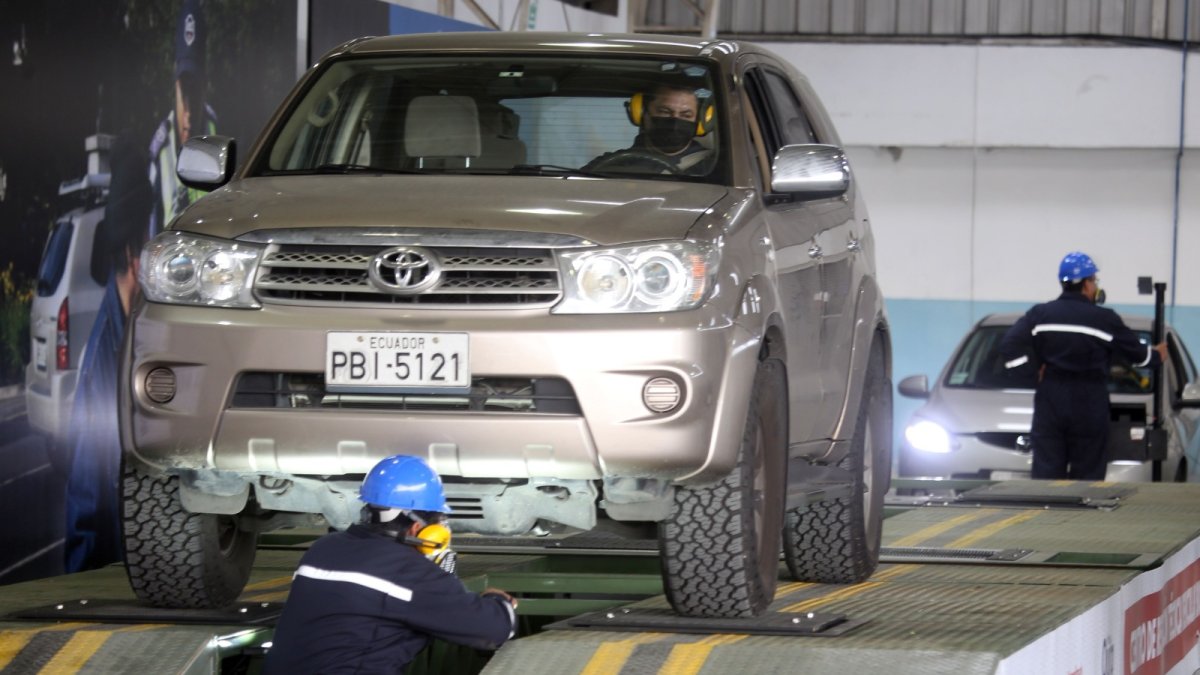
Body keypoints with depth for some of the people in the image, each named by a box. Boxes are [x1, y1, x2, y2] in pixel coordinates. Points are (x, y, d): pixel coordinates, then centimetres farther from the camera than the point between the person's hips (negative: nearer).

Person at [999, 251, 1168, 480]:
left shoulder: (1040, 315, 2)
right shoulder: (1105, 320, -3)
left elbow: (1011, 345, -8)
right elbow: (1136, 354, 8)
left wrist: (1032, 370, 3)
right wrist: (1156, 355, 30)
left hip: (1049, 403, 2)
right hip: (1089, 405, -2)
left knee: (1046, 475, 1)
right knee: (1087, 477, 3)